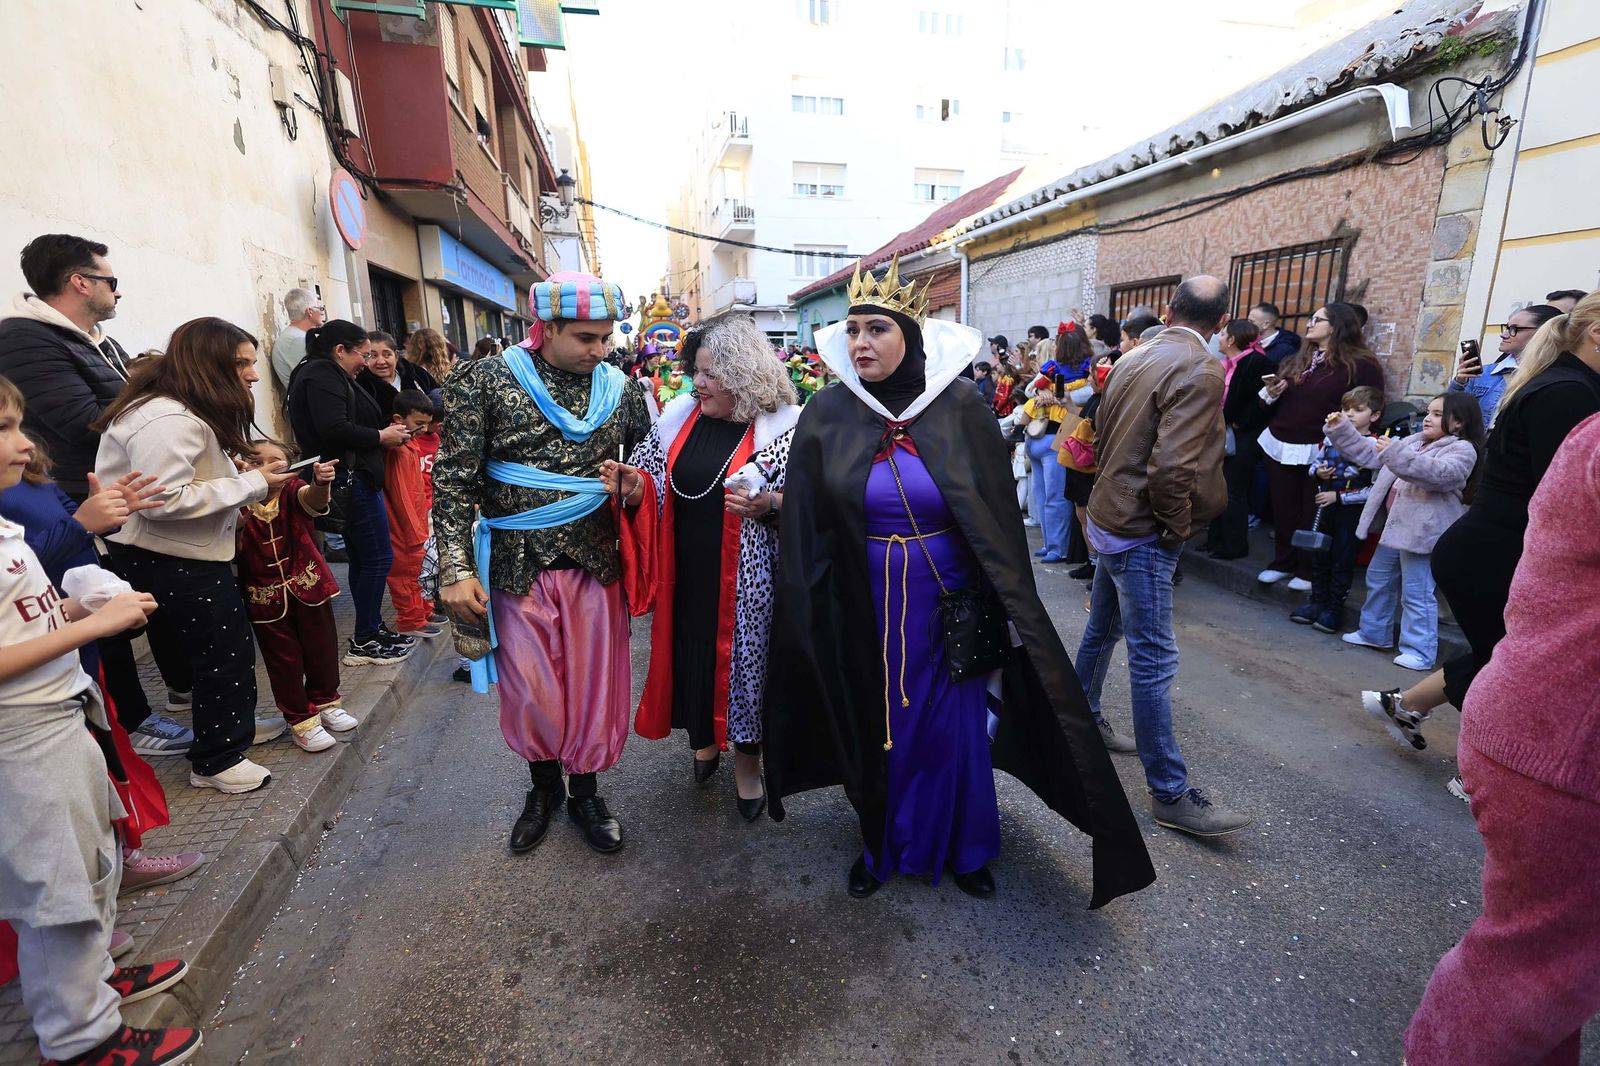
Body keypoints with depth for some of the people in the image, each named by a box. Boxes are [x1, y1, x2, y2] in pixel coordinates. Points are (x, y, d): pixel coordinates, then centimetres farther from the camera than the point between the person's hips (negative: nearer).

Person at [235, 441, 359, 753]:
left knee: (322, 649, 15)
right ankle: (301, 721, 23)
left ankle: (325, 702, 37)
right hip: (266, 598, 0)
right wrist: (237, 525, -26)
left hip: (308, 587, 0)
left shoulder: (294, 492, -10)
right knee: (283, 661, 9)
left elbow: (315, 499, -33)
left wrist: (321, 482, -57)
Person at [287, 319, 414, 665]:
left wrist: (387, 427, 9)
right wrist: (381, 437, -12)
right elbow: (333, 429, -24)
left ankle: (372, 630, 25)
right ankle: (363, 642, 4)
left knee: (363, 559, 15)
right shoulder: (322, 374, -11)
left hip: (352, 478, 11)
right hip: (349, 479, -11)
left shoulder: (326, 374, 20)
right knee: (378, 558, -5)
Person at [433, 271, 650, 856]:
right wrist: (456, 569, -13)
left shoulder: (620, 387, 2)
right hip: (519, 566, -1)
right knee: (529, 691, 10)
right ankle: (543, 786, 38)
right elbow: (454, 478, -7)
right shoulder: (486, 381, -6)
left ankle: (584, 792, 34)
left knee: (594, 686, 10)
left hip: (596, 564, 2)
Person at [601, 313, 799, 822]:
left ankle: (746, 759, 34)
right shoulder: (678, 418, 2)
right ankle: (702, 737, 45)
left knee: (743, 659, 9)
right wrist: (634, 490, -13)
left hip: (745, 583, -3)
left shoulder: (784, 427, -10)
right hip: (686, 575, 4)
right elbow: (655, 488, 9)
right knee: (690, 653, 16)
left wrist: (768, 504, -23)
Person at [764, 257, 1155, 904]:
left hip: (947, 606, 0)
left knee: (952, 727, 12)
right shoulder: (826, 417, -6)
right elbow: (804, 528, -3)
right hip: (865, 610, 1)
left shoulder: (962, 411, -8)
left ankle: (961, 848, 39)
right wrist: (806, 618, -8)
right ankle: (883, 843, 40)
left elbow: (1000, 522, -4)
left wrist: (1010, 613, -5)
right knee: (876, 726, 15)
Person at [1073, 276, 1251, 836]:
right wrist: (1179, 527, -11)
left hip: (1110, 517, 9)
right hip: (1144, 533, -9)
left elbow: (1102, 434, 15)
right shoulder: (1201, 371, -18)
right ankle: (1170, 794, 7)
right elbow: (1172, 469, -26)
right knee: (1153, 662, -3)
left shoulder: (1133, 359, 6)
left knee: (1101, 630, 22)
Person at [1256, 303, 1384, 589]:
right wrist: (1271, 393, -2)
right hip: (1279, 446, 6)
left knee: (1312, 515, 4)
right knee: (1283, 511, 11)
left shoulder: (1361, 366, -5)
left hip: (1320, 454, -5)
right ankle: (1283, 562, 25)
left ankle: (1309, 571, 17)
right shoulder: (1298, 361, 14)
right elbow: (1271, 403, 22)